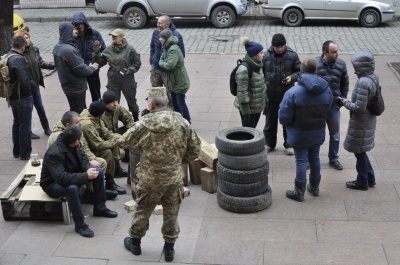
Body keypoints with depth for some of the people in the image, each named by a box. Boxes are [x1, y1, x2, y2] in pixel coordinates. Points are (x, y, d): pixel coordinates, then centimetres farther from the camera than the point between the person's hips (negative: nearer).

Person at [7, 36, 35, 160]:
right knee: (25, 125, 1)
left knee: (17, 123, 19)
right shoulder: (18, 59, -22)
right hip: (23, 97, -9)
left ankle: (16, 151, 27)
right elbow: (25, 79, -27)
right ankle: (25, 153, 8)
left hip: (13, 96, 9)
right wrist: (30, 89, -9)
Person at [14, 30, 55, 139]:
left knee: (41, 108, 18)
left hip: (35, 85, 6)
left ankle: (46, 128, 33)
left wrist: (54, 65, -2)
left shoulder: (35, 49, -2)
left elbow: (41, 63, 9)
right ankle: (28, 131, 26)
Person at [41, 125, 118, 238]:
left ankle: (99, 207, 10)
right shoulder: (54, 153, -34)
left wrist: (89, 168, -18)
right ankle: (80, 225, -24)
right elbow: (62, 178, -41)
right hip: (53, 184, -8)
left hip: (71, 176, 8)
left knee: (99, 172, -3)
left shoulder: (71, 145, -11)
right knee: (72, 188, -40)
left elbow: (82, 158, 5)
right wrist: (86, 176, -37)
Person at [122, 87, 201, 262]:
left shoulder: (144, 125, -16)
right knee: (171, 214, 17)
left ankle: (135, 242, 38)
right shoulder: (182, 123, -9)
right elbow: (194, 151, -1)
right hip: (174, 178, 1)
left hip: (150, 179, -1)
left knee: (143, 211, 19)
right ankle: (169, 248, 29)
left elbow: (125, 141, 2)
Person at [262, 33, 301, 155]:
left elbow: (299, 71, 2)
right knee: (270, 120, 14)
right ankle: (269, 143, 30)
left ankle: (289, 144, 26)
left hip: (287, 95, 0)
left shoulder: (292, 55, -7)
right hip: (270, 95, 0)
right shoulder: (266, 56, -8)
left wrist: (292, 77, -19)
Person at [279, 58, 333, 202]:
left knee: (301, 161, 6)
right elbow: (327, 111, 5)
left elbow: (284, 117, -18)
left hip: (299, 134, -4)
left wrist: (285, 122, 3)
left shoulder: (293, 92, -23)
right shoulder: (327, 90, -8)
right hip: (318, 133, 4)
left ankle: (299, 192, 16)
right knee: (314, 158, 20)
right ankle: (314, 188, 35)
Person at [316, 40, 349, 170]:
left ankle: (333, 158, 32)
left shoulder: (341, 64, -5)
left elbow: (345, 84, 7)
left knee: (335, 135, 14)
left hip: (334, 106, 3)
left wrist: (342, 100, 3)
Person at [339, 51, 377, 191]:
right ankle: (370, 178, 33)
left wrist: (345, 102, -11)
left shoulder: (363, 82, -27)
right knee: (360, 150, 22)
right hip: (369, 121, 9)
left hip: (360, 123, -9)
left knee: (359, 151, 8)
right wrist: (348, 101, 11)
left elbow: (359, 107, -26)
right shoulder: (373, 77, 2)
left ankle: (362, 182, 24)